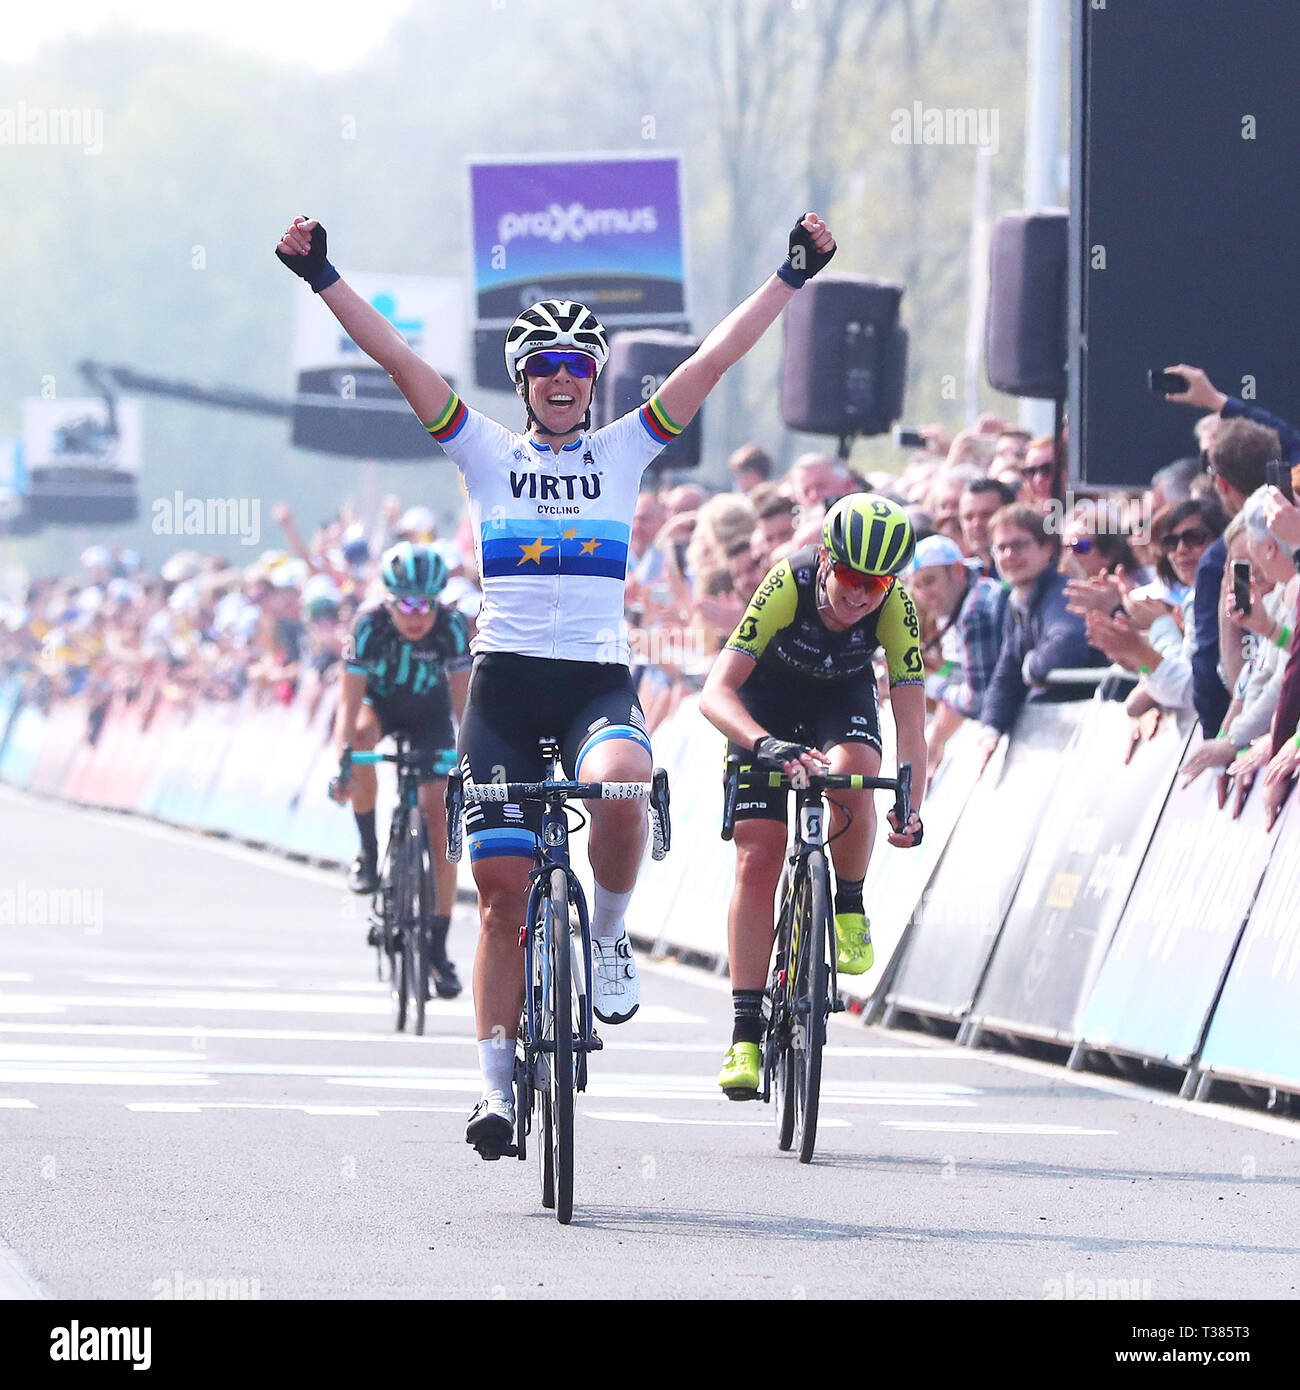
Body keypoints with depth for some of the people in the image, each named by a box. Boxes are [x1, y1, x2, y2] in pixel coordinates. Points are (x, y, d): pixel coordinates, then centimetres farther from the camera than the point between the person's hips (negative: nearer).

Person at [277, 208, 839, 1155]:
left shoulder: (623, 453, 10)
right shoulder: (489, 455, 9)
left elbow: (715, 362, 5)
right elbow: (401, 361, 2)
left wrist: (793, 278, 1)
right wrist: (324, 280, -5)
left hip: (599, 678, 0)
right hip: (506, 679, 0)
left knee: (619, 784, -35)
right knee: (504, 886, -3)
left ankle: (608, 936, -7)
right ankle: (500, 1085, 5)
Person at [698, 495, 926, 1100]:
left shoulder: (895, 609, -29)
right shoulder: (787, 586, -35)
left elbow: (911, 723, -29)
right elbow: (716, 693, -41)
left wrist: (910, 809, -44)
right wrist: (767, 744, -58)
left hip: (843, 694, 1)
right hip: (766, 694, -1)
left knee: (852, 772, -34)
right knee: (757, 860, -12)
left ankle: (849, 906, -6)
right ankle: (746, 1032, -8)